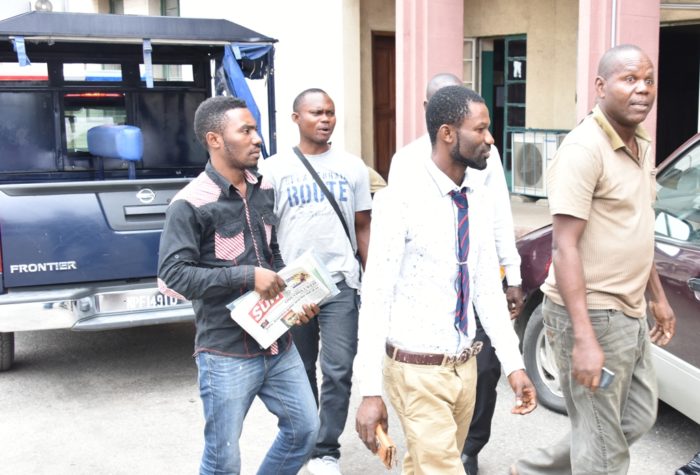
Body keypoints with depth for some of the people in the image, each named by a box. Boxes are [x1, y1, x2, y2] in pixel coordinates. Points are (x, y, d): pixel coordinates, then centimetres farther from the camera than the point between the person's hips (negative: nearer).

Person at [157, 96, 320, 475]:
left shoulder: (263, 190, 7)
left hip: (278, 343, 7)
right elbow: (172, 275, -20)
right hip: (227, 354, -6)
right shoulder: (191, 204, -14)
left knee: (305, 429, 16)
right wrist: (248, 277, -22)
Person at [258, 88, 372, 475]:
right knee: (300, 372, 14)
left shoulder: (352, 167, 5)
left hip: (340, 282, 0)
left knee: (338, 371, -6)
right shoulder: (275, 168, 0)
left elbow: (363, 228, 9)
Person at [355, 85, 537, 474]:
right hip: (418, 370, -6)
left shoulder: (481, 201, 4)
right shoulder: (400, 200, -17)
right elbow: (377, 295, -17)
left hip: (465, 366, 6)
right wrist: (371, 391, -18)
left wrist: (514, 364, 1)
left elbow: (489, 287, 8)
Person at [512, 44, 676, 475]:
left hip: (631, 314, 9)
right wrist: (584, 339, -27)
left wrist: (658, 297, 20)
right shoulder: (585, 149, -18)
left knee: (638, 418, 21)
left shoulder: (642, 148, 10)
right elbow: (565, 247, -23)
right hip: (592, 314, -9)